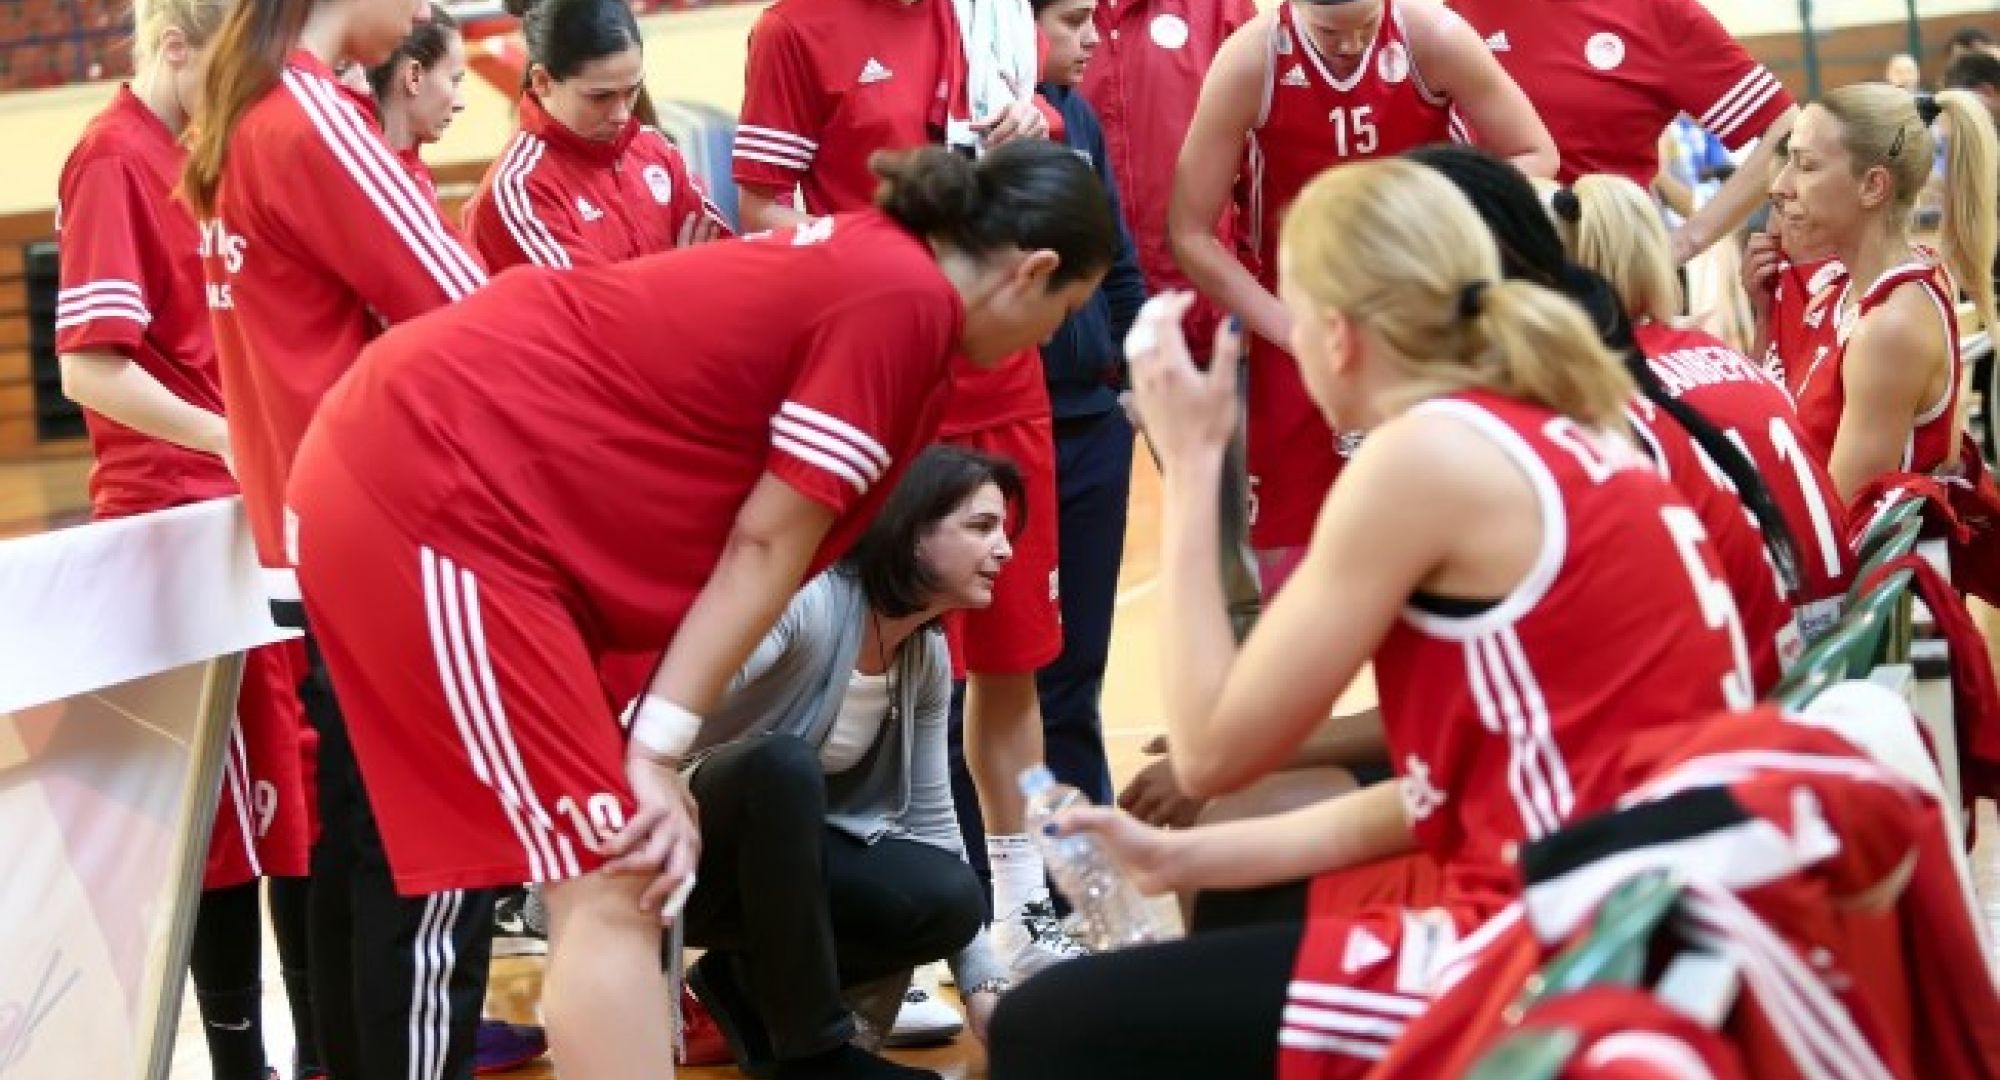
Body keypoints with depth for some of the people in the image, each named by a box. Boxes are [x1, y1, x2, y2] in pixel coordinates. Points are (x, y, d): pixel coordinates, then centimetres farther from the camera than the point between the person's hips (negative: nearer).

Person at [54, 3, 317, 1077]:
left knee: (290, 782, 13)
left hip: (235, 515, 9)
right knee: (233, 801, -3)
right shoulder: (114, 159, -13)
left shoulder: (189, 156, 13)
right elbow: (89, 368, -19)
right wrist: (238, 443, -23)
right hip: (179, 519, -9)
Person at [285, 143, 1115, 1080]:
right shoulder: (907, 299, -10)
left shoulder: (859, 256, 18)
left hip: (429, 454, 10)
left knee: (622, 875, 14)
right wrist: (660, 747, -9)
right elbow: (766, 544, -11)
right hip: (434, 488, -10)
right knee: (609, 891, -9)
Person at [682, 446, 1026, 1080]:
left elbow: (930, 819, 6)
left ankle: (749, 984, 6)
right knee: (786, 762, -37)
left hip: (777, 856, 7)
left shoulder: (928, 659, 1)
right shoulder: (808, 602, -23)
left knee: (950, 898, -19)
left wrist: (984, 981, 1)